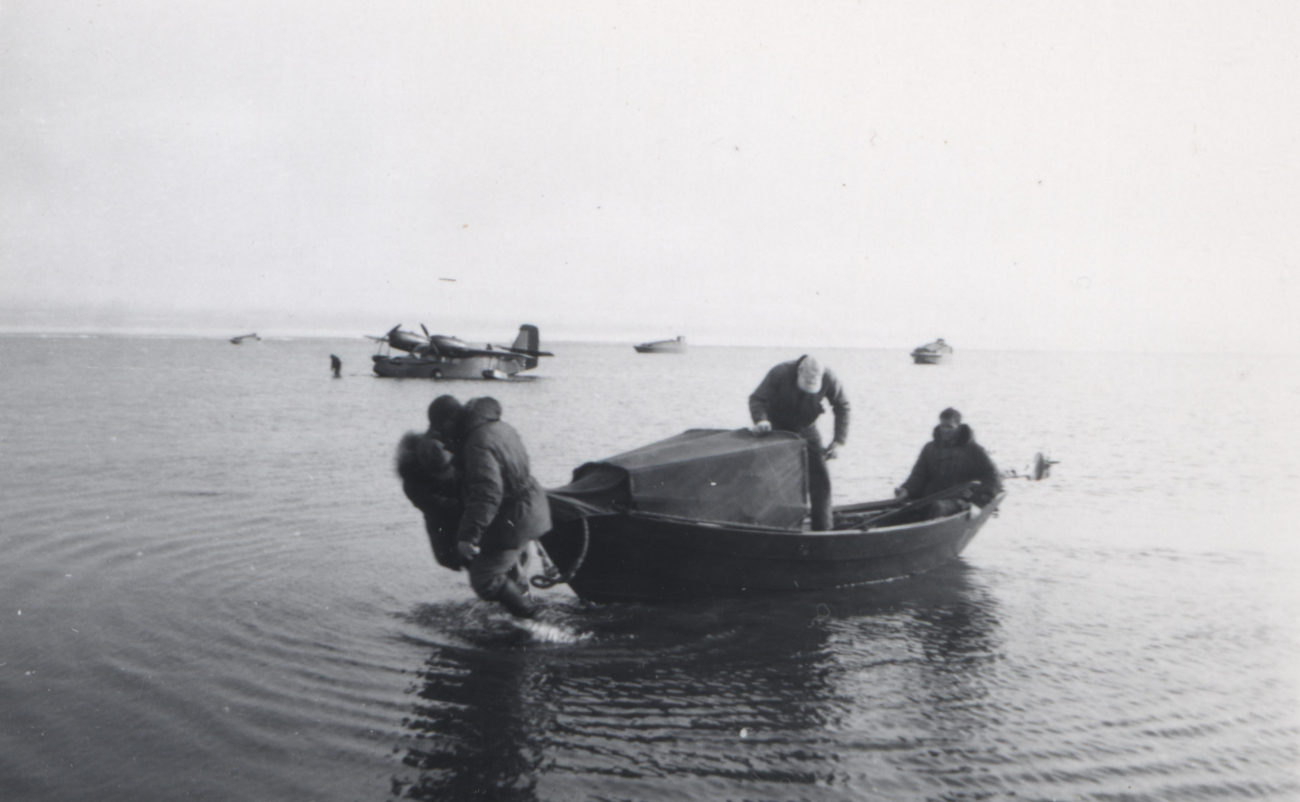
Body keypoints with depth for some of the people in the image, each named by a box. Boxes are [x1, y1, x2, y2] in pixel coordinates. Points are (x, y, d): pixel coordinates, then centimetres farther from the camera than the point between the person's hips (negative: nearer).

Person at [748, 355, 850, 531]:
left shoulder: (828, 379, -20)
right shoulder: (780, 374, -27)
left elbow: (842, 406, -6)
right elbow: (757, 399, -22)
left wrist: (839, 440, -11)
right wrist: (761, 420, -44)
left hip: (806, 431, 2)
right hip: (778, 429, -2)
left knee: (820, 480, -2)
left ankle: (822, 529, 8)